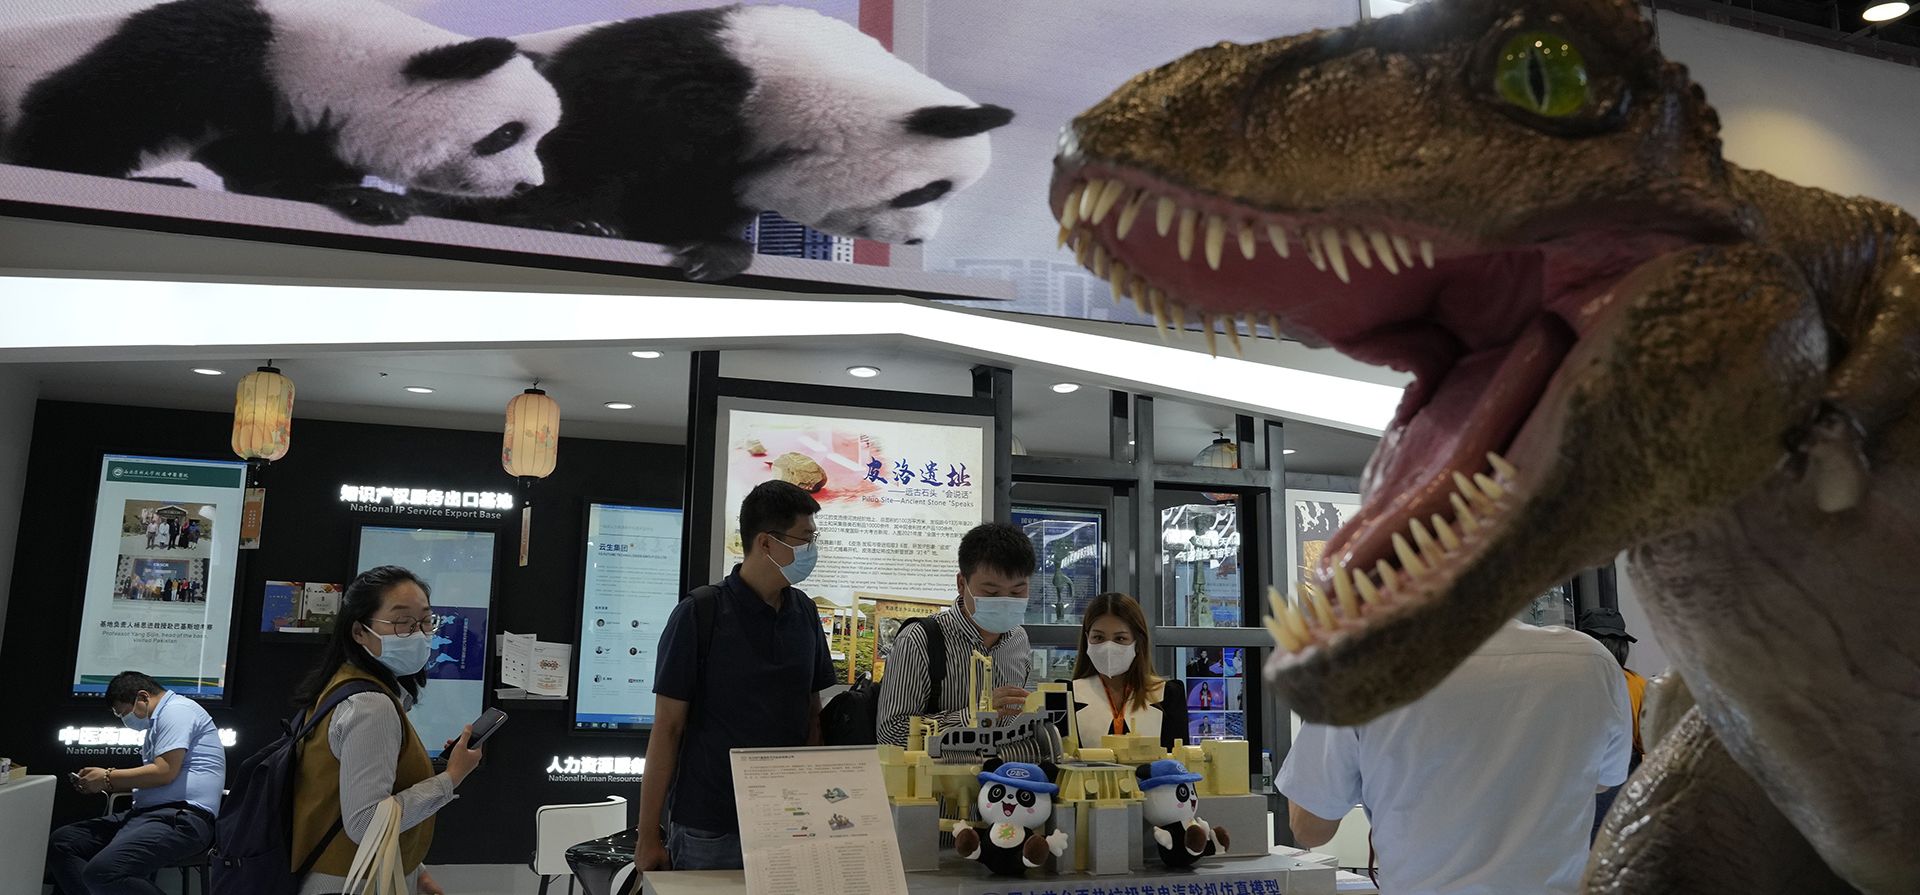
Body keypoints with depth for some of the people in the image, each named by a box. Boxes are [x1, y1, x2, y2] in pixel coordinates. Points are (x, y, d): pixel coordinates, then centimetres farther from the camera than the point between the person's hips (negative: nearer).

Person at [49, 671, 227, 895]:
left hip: (181, 818, -11)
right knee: (60, 843, 5)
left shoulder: (177, 711, -7)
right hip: (149, 813, 11)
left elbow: (164, 772, -16)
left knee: (103, 871, -30)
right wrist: (105, 783, 17)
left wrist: (108, 777, -5)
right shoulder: (158, 720, 26)